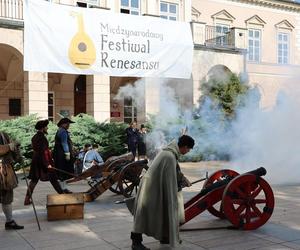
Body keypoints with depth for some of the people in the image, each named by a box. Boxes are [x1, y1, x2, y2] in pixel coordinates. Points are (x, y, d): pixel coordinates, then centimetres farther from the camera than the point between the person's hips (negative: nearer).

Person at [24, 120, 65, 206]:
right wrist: (47, 164, -22)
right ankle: (62, 194, 13)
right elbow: (43, 151, -22)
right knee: (53, 179, 3)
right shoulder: (42, 137, -17)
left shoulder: (34, 137, 11)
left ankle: (27, 199, 9)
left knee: (34, 180, 10)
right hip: (43, 161, -8)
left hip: (36, 161, 8)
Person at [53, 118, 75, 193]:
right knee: (64, 172, -7)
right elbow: (64, 143, -19)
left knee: (63, 172, 12)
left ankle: (63, 188, 16)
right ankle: (63, 188, -3)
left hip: (59, 155, 11)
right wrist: (67, 153, -21)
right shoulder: (63, 131, -13)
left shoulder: (59, 131, 20)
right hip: (62, 155, -11)